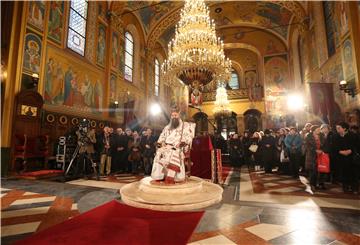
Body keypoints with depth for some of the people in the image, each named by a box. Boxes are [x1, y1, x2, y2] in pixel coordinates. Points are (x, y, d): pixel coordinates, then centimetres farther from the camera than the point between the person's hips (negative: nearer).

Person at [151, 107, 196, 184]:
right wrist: (162, 143, 0)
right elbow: (161, 137, 22)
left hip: (178, 148, -3)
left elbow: (188, 137, 1)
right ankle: (159, 176, -23)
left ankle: (170, 178, -38)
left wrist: (181, 143, -15)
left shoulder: (185, 125, 11)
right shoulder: (167, 127, 24)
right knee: (159, 152, -28)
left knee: (175, 154, -37)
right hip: (166, 147, 3)